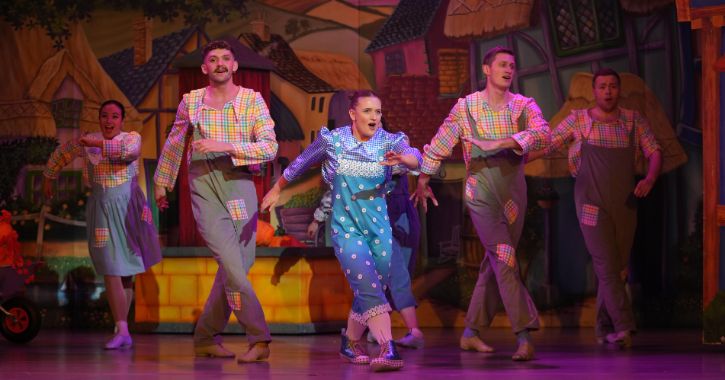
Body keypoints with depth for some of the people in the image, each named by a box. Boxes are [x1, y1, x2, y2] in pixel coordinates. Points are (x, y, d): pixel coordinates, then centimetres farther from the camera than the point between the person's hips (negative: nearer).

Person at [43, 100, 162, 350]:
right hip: (101, 209, 0)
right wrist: (48, 178, 31)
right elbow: (61, 155, 22)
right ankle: (122, 331, -13)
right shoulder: (86, 141, 5)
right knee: (110, 269, -9)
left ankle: (122, 326, 18)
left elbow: (129, 150, -24)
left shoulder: (132, 137, 0)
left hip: (127, 208, 0)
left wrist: (99, 144, -22)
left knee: (127, 268, 7)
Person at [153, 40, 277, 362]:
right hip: (204, 188, -2)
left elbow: (270, 147, -9)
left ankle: (206, 338, 21)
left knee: (236, 268, 5)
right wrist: (162, 183, 25)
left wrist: (226, 146, -19)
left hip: (240, 186, 2)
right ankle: (259, 339, -15)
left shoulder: (253, 101, 2)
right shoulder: (191, 101, 6)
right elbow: (173, 144, 20)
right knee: (232, 264, -16)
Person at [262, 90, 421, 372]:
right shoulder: (332, 140, -5)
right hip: (346, 228, -3)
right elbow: (301, 163, 12)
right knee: (370, 288, -19)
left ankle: (350, 343, 32)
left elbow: (415, 158, -25)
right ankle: (388, 349, -28)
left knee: (369, 292, 10)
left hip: (379, 227, 3)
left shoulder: (389, 142, -4)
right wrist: (276, 190, 23)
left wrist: (401, 158, -49)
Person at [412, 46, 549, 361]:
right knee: (505, 260, -16)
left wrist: (503, 142, -30)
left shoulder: (524, 106, 1)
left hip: (514, 193, 4)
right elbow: (439, 144, 7)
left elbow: (543, 133, -19)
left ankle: (471, 333, 24)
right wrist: (423, 182, 13)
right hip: (481, 193, -4)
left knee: (495, 264, 11)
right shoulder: (466, 107, -2)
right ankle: (524, 336, -21)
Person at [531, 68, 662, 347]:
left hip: (625, 206, 3)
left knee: (618, 269, 7)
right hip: (592, 206, -3)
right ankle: (623, 327, -18)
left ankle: (605, 328, 19)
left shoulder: (634, 121, 6)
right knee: (607, 266, -13)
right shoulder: (579, 120, 0)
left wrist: (650, 180, -16)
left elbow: (654, 153, 3)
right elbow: (545, 144, 1)